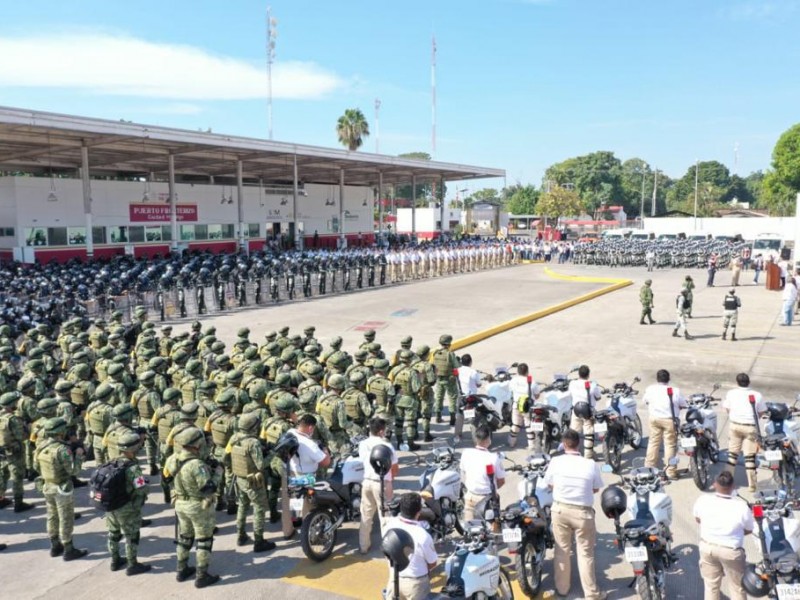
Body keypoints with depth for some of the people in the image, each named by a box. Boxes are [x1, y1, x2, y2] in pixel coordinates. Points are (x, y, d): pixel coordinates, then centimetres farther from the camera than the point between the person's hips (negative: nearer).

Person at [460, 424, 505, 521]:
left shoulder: (466, 453, -12)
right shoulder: (494, 457, -22)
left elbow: (463, 475, 2)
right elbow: (501, 481, -10)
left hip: (470, 497, 3)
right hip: (487, 499, -3)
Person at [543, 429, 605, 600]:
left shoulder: (555, 461, -11)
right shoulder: (591, 464, -13)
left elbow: (550, 485, 2)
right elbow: (595, 489, 1)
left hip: (560, 509, 2)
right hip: (583, 512, -1)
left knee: (562, 551, 16)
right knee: (585, 554, 10)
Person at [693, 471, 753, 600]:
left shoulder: (703, 500, -18)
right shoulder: (741, 506, -25)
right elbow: (749, 530, -8)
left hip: (707, 547, 3)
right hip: (731, 550, -3)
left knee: (711, 585, 20)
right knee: (737, 587, 18)